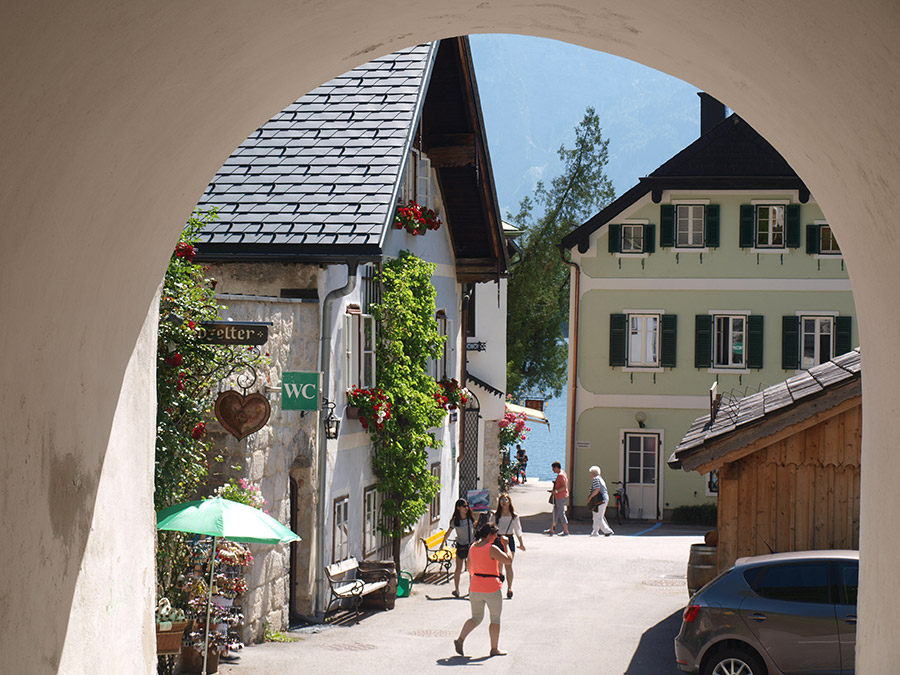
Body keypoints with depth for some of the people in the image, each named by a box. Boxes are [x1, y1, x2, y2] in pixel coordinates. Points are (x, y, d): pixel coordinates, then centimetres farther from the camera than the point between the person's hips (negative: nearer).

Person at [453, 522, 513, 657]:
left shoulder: (472, 547, 4)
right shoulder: (492, 549, -17)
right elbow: (509, 561, -16)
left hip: (475, 588, 6)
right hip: (491, 589, -6)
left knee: (476, 618, 16)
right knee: (495, 618, 11)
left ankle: (460, 639, -5)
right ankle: (494, 648, 16)